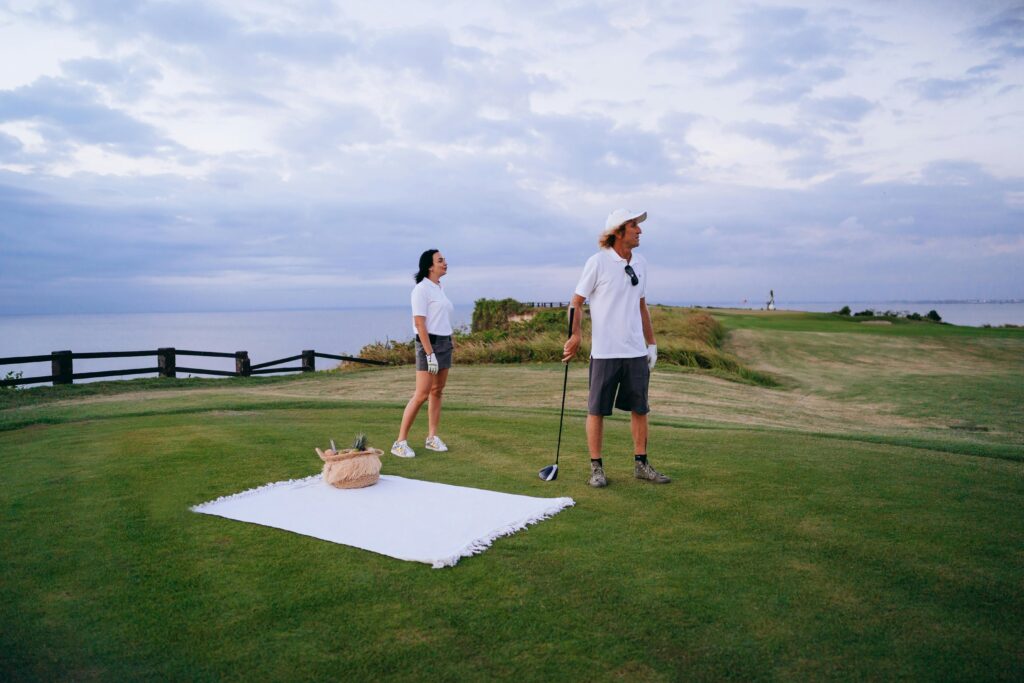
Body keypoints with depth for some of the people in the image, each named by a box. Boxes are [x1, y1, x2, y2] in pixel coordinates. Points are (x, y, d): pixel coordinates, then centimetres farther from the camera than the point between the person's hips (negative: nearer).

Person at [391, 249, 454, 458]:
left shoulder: (439, 288, 14)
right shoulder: (421, 289, -12)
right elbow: (419, 324, -17)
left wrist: (448, 346, 15)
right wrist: (430, 354, -21)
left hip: (445, 343, 8)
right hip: (429, 344, -8)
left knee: (437, 392, 9)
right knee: (421, 394, -10)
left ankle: (432, 437, 16)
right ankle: (400, 442, -5)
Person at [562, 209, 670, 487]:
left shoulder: (640, 263, 10)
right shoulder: (597, 262, -8)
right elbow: (576, 301, -5)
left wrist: (651, 343, 16)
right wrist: (575, 334, -18)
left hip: (636, 350, 6)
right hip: (605, 351, -5)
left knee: (640, 408, 10)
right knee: (596, 410, 1)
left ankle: (641, 464, 22)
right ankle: (596, 467, 12)